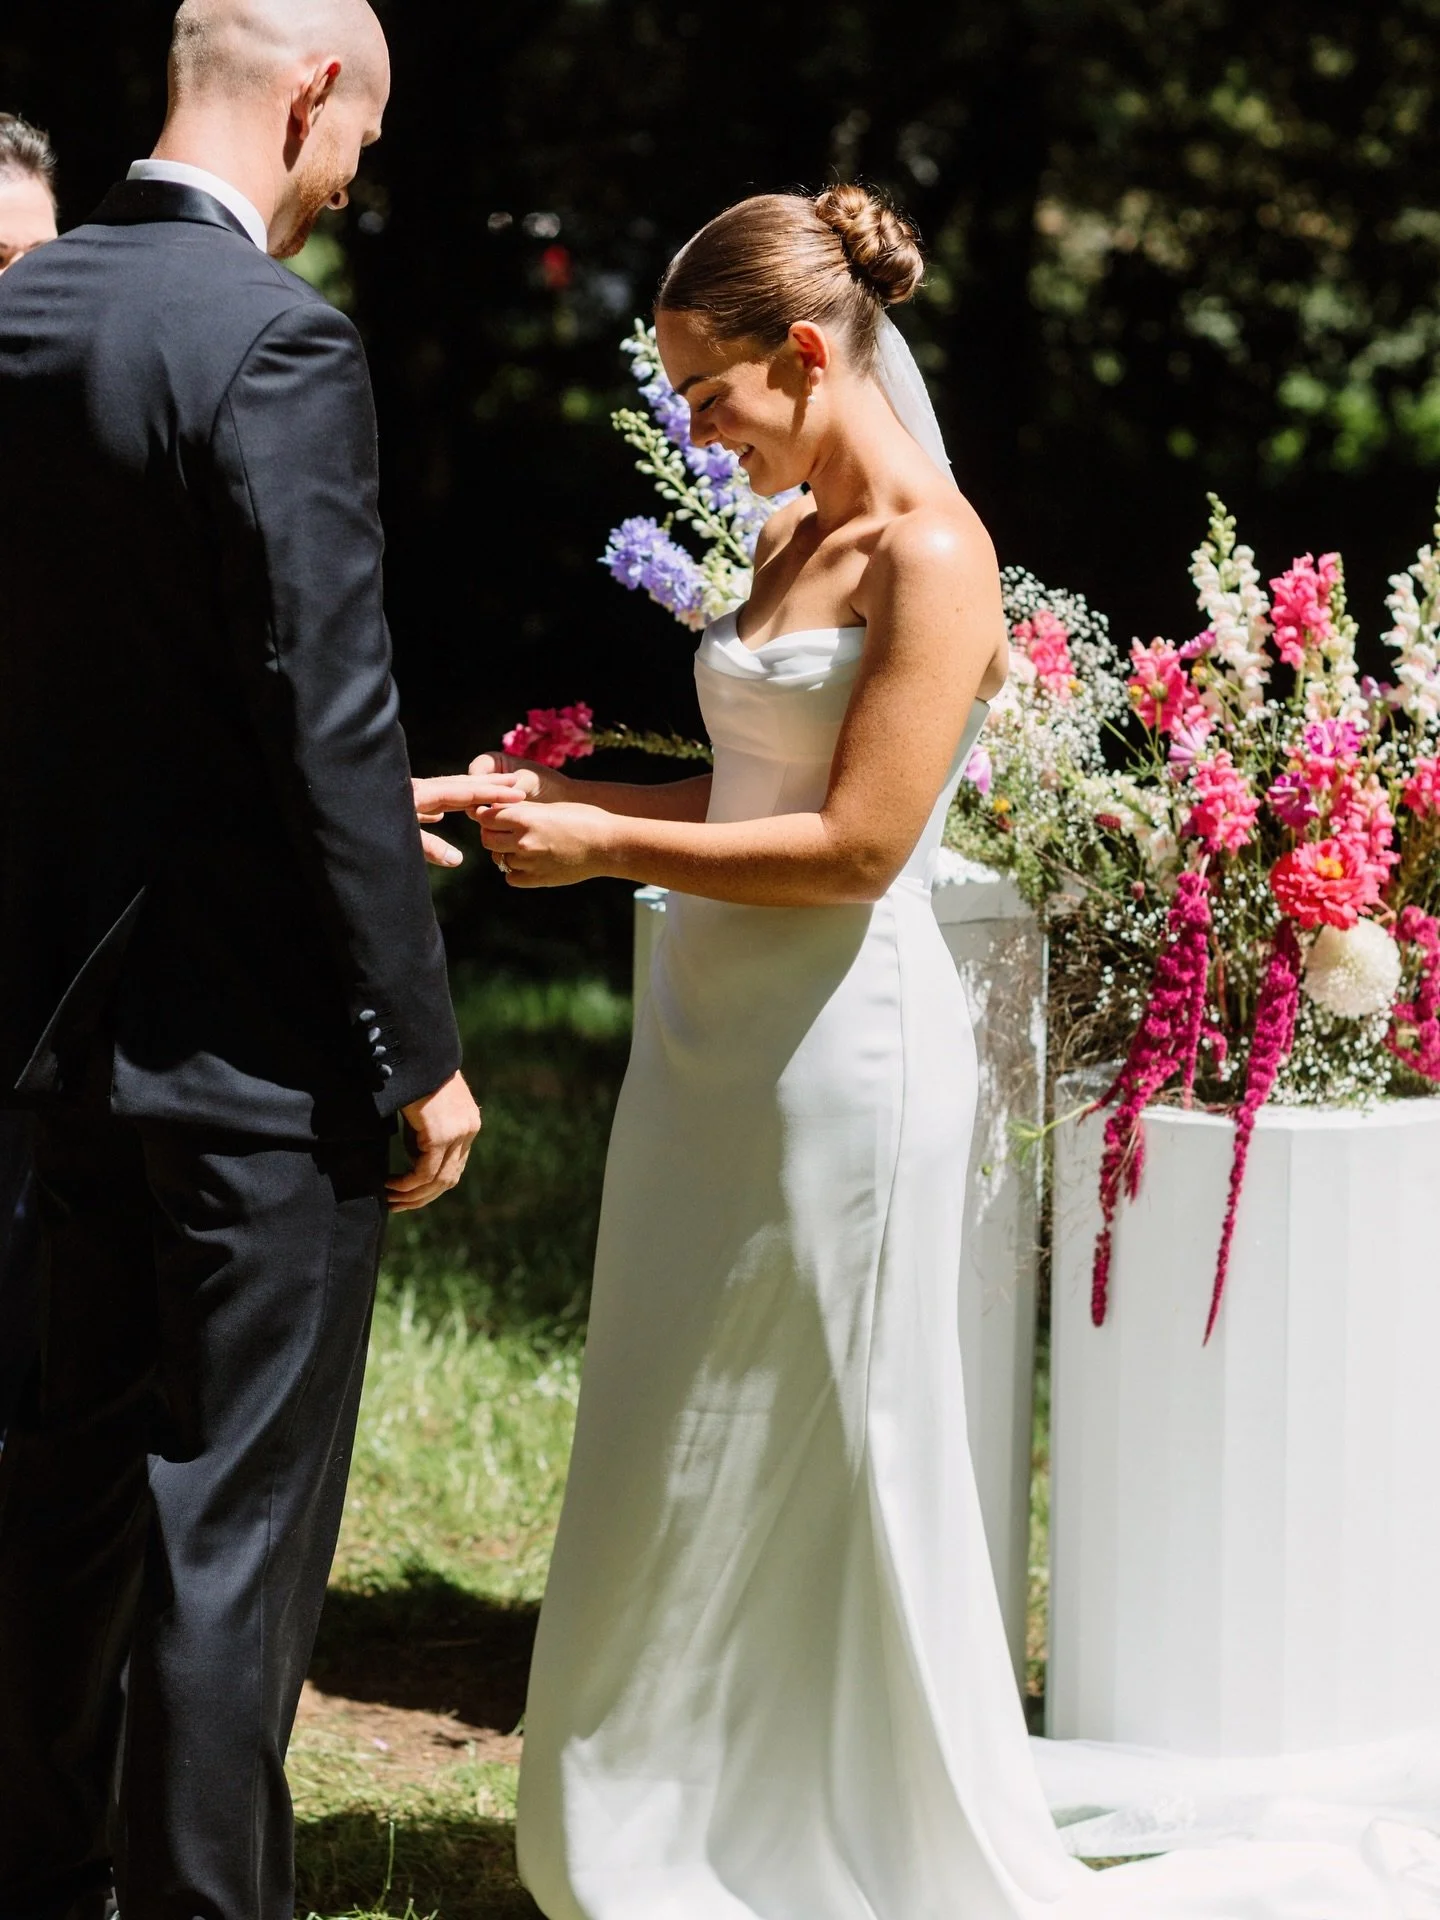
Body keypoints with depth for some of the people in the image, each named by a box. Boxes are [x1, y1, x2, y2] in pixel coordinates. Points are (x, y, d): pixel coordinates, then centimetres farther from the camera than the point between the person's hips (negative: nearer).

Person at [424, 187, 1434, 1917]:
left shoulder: (928, 558, -14)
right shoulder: (793, 539, 12)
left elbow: (856, 847, -19)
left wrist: (605, 847, -13)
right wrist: (551, 796, 8)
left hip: (835, 1049, -9)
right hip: (712, 1035, 9)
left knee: (806, 1472, 0)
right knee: (680, 1480, 13)